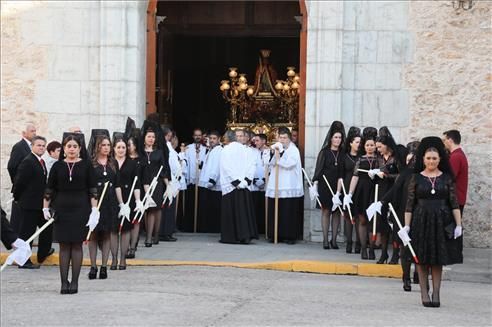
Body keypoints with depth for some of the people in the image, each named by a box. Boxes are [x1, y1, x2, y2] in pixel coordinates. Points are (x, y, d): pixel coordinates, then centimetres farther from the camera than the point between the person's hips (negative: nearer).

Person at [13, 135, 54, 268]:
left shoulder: (41, 162, 12)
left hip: (40, 203, 9)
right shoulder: (28, 162, -17)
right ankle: (24, 261, 6)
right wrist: (17, 198, -6)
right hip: (29, 204, -9)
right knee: (27, 232, -1)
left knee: (47, 227, 18)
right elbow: (19, 182, -17)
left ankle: (43, 253, 34)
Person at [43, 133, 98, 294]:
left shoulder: (86, 165, 1)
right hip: (61, 209, 1)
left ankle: (74, 281, 5)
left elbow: (92, 189, 0)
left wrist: (94, 210, -6)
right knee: (64, 245, 2)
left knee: (77, 244, 0)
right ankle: (64, 281, 5)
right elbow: (49, 189, 9)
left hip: (80, 208, -1)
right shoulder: (57, 166, 5)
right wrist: (45, 208, 6)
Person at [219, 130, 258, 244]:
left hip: (231, 186, -4)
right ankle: (246, 236, 4)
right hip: (244, 187, 4)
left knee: (231, 212, 1)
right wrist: (247, 180, 1)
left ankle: (232, 237, 1)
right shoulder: (243, 149, 7)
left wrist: (236, 182, -14)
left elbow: (227, 168, -15)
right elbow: (251, 166, 4)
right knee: (244, 211, 7)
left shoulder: (226, 150, -7)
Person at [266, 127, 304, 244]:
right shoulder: (277, 148, 14)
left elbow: (288, 163, -16)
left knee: (289, 212, -5)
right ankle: (275, 235, 10)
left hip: (289, 187, -5)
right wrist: (273, 152, -7)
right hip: (275, 185, 5)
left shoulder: (294, 150, -1)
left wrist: (280, 151, -20)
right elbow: (271, 162, 7)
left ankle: (289, 236, -1)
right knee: (274, 211, 4)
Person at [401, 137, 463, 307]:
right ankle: (424, 293, 10)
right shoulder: (416, 178, 1)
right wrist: (406, 226, -4)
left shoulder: (447, 178, 3)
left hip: (441, 222, 0)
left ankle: (436, 293, 7)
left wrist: (458, 224, -4)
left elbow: (454, 203, 2)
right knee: (422, 260, 3)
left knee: (438, 260, 3)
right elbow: (409, 204, 1)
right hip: (421, 222, 0)